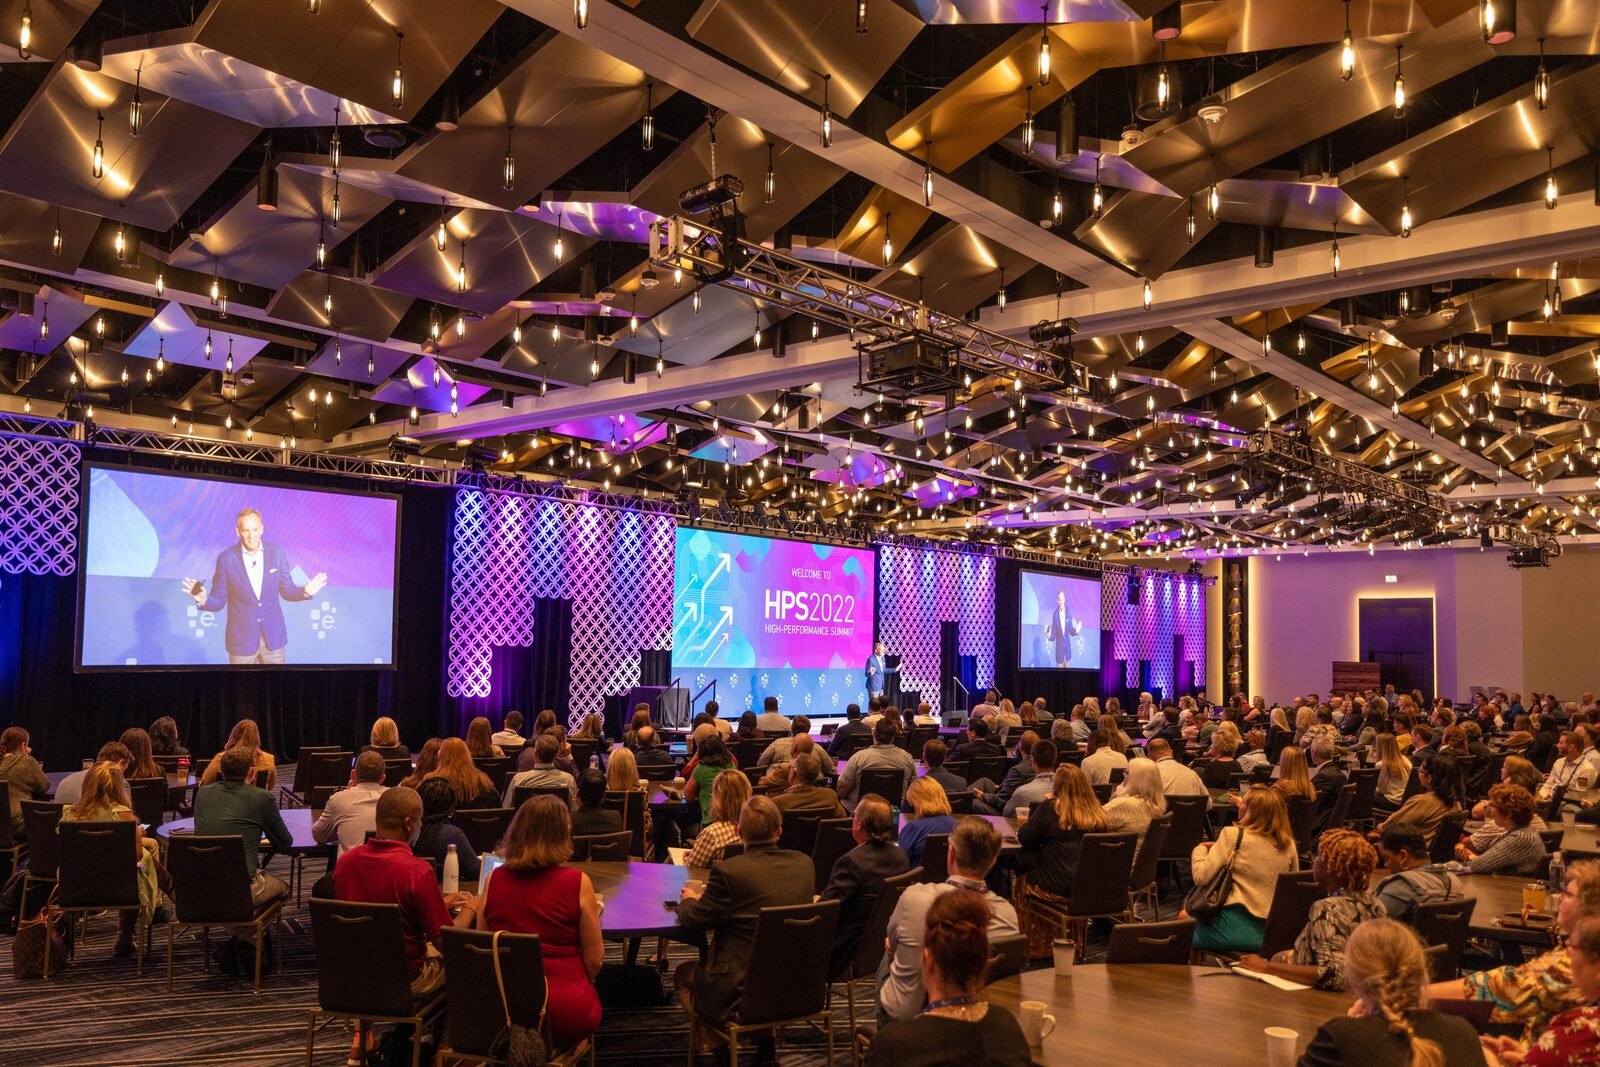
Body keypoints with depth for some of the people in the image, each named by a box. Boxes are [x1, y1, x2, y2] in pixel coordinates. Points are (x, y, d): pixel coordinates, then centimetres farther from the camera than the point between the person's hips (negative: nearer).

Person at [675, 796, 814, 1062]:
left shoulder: (729, 871, -20)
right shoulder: (803, 863, -3)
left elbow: (692, 922, -7)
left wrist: (689, 900, 16)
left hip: (739, 992, -5)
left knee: (683, 973, 23)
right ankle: (765, 1045, 32)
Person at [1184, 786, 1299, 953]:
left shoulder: (1234, 836, -12)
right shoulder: (1289, 844, 3)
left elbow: (1201, 877, -15)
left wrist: (1200, 849, 4)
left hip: (1237, 929, -6)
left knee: (1184, 916, 22)